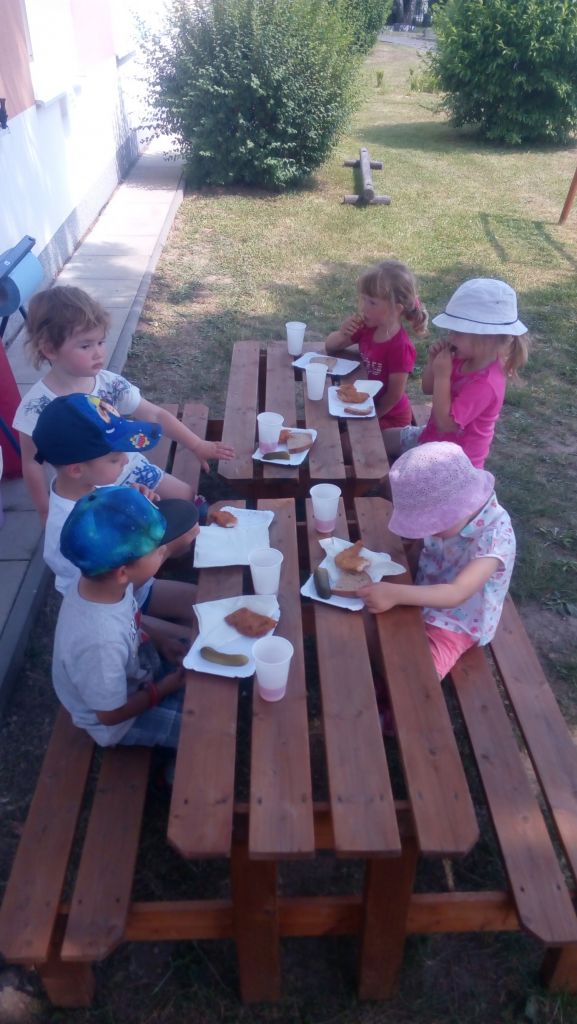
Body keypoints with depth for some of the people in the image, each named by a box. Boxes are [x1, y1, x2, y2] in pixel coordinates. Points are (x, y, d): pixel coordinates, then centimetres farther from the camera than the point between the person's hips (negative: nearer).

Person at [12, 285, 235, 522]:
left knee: (186, 497, 8)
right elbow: (32, 464, -12)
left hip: (128, 469, 4)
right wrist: (48, 514, -7)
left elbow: (156, 415, -6)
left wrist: (197, 445, -10)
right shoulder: (37, 406, -22)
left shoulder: (111, 384, -12)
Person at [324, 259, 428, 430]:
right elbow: (330, 347, 5)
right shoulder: (367, 328, -5)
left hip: (388, 417, -7)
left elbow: (394, 396, -21)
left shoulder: (400, 347, -27)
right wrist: (342, 334, -17)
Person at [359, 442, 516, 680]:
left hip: (454, 624, -6)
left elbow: (457, 593, -38)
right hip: (422, 599, 7)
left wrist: (396, 594, -47)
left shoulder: (495, 535, -30)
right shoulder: (452, 515, -11)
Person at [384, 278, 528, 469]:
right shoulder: (464, 360, -4)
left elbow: (446, 423, -33)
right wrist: (433, 361, -13)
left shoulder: (485, 384, -32)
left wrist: (442, 374, -32)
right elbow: (428, 389, 7)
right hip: (434, 436, 9)